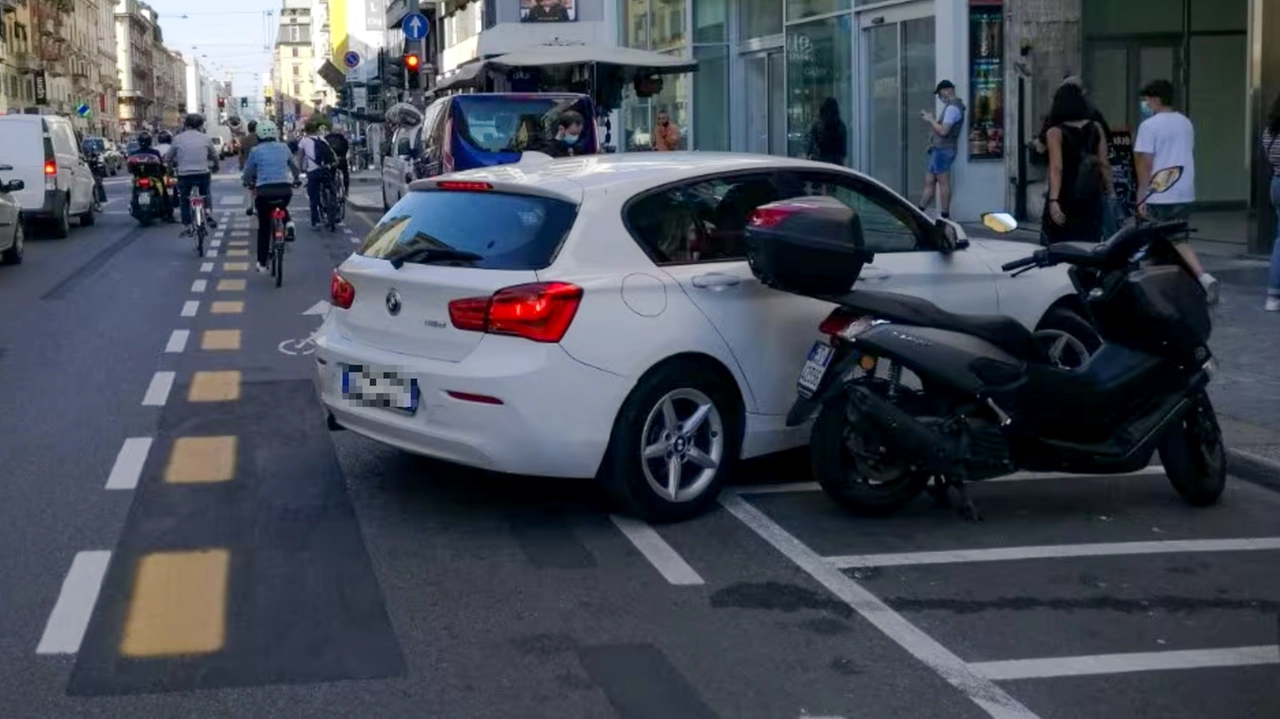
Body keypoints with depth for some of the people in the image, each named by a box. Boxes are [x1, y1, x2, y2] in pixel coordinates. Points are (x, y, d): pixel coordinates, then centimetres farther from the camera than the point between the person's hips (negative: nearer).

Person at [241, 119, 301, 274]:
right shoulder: (284, 147, 9)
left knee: (264, 228, 12)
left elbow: (247, 173, 10)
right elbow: (296, 168, 22)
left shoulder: (255, 151, 3)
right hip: (285, 189, 2)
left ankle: (262, 263, 14)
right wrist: (296, 180, 42)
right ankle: (288, 224, 8)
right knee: (282, 207, 38)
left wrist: (248, 183, 32)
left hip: (264, 191, -2)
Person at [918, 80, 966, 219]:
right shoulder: (951, 107, 20)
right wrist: (931, 119, 10)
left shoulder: (952, 108, -13)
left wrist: (931, 120, -8)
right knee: (929, 182, 10)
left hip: (943, 150, -10)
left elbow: (943, 131, -21)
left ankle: (945, 216, -4)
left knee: (943, 183, -7)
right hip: (939, 149, 10)